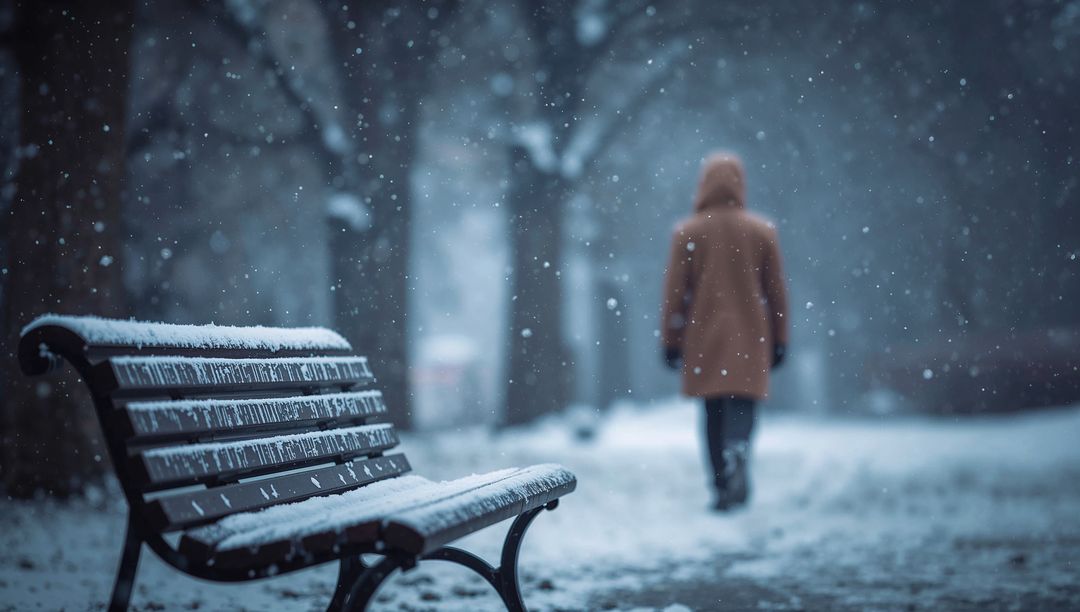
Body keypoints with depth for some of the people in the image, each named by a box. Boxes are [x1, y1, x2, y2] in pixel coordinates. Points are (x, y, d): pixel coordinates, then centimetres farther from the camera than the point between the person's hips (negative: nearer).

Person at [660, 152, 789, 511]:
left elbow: (674, 293, -1)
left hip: (703, 339, 0)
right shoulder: (763, 231, 2)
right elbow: (777, 292, 5)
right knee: (742, 404, -2)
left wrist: (671, 341, 6)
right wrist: (779, 341, 12)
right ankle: (738, 455, -32)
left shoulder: (687, 233, -1)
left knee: (713, 413, 11)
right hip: (750, 338, 0)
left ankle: (722, 488, 14)